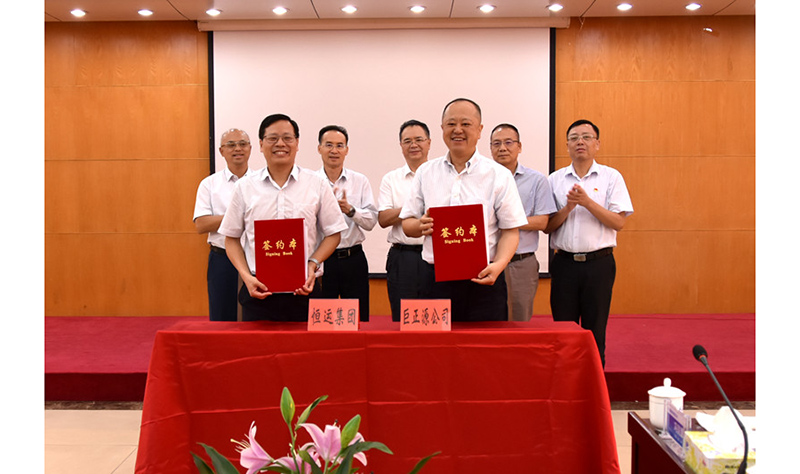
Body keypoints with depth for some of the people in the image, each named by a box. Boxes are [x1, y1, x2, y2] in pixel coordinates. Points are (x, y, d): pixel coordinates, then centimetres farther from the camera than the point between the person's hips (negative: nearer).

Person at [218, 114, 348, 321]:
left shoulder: (317, 185, 5)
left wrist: (312, 265, -9)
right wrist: (246, 277, -4)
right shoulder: (245, 187, 7)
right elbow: (232, 238, 10)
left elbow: (333, 234, 7)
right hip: (258, 291, 1)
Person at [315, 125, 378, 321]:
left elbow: (371, 221, -1)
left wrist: (350, 209, -17)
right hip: (320, 259, -1)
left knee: (359, 318, 5)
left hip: (353, 259, 1)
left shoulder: (360, 181, 6)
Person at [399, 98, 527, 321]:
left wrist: (498, 265, -17)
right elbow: (407, 223, 13)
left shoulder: (499, 175, 3)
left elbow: (511, 230, 0)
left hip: (483, 280, -1)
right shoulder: (425, 172, 11)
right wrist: (421, 226, -10)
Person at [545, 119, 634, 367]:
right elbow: (547, 226, 4)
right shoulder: (555, 179, 8)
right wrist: (567, 208, -13)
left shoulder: (611, 177, 3)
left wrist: (587, 202, -16)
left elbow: (618, 222, -6)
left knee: (595, 330, 5)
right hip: (564, 263, 2)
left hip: (599, 263, -1)